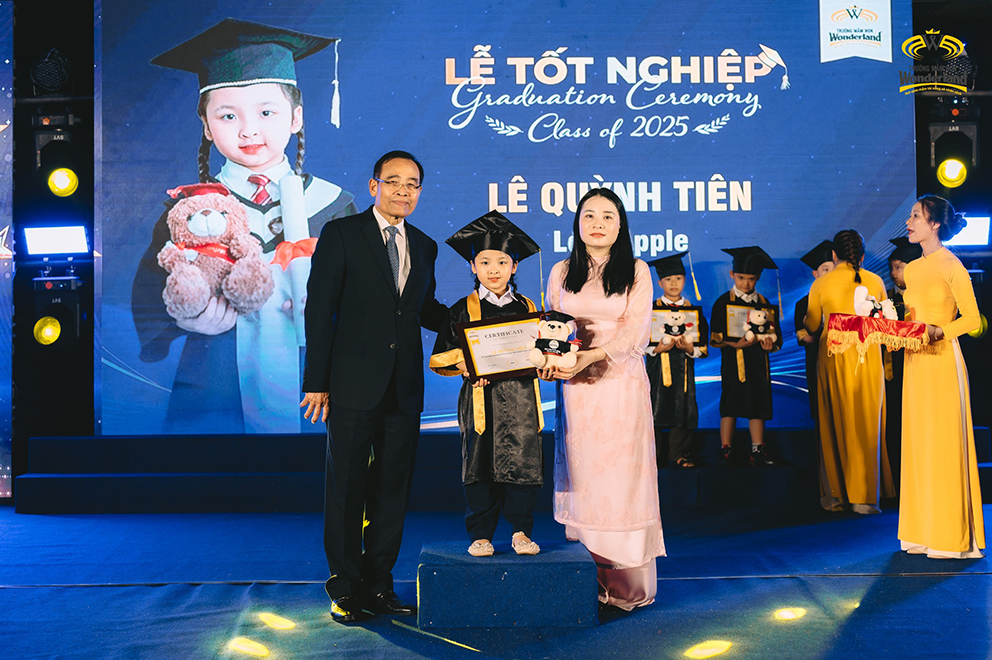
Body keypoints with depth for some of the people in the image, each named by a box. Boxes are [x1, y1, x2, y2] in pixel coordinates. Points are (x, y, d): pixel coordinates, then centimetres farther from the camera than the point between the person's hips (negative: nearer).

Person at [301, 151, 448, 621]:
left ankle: (378, 583, 24)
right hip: (354, 384, -5)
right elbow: (319, 309, -5)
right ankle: (345, 587, 18)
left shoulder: (424, 246, 14)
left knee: (392, 489, 11)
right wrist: (316, 381, -10)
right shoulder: (341, 234, -2)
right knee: (347, 488, 4)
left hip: (404, 388, 5)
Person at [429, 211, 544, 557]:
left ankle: (521, 531, 14)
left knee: (523, 464, 0)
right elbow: (441, 356, 5)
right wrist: (465, 364, -13)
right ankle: (481, 535, 13)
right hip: (481, 399, -1)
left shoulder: (528, 308, 11)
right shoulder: (462, 310, 5)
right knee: (480, 467, 1)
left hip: (521, 398, 1)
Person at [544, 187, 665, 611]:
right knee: (581, 476, 1)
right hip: (576, 387, 2)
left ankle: (625, 583, 4)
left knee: (621, 477, -4)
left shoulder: (636, 271, 4)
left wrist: (588, 357, -18)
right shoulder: (562, 273, 12)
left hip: (622, 383, -2)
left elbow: (635, 333, -5)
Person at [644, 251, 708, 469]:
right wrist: (657, 348, -18)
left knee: (682, 409, 3)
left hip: (683, 368, 2)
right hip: (657, 367, -2)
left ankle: (679, 454, 15)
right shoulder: (651, 309, 2)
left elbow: (702, 345, 7)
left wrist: (690, 348, -13)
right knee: (655, 410, -3)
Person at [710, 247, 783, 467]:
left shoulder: (764, 303, 11)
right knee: (730, 405, 0)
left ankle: (757, 450, 10)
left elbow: (775, 333, 13)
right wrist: (735, 343, -20)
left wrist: (771, 343, -9)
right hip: (733, 360, -3)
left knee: (758, 404, 4)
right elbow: (715, 337, -5)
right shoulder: (723, 302, 0)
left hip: (758, 360, 4)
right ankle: (725, 449, 8)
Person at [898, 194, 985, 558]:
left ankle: (955, 536, 5)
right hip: (915, 364, 7)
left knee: (946, 446, -3)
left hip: (943, 362, -7)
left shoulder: (951, 266, -7)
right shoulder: (912, 268, 15)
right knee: (918, 445, 8)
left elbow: (972, 319, -8)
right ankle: (925, 532, 15)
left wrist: (939, 331, -22)